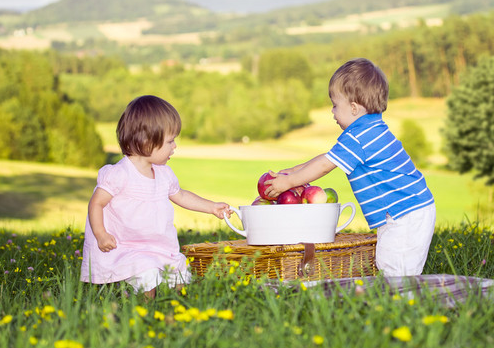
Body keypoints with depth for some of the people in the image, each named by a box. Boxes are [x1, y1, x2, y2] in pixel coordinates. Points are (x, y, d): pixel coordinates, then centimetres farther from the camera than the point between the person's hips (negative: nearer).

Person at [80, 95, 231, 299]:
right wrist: (101, 235, -20)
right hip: (124, 249, -8)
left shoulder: (164, 173, 8)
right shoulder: (120, 174, -17)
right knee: (147, 274, -27)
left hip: (159, 248, 8)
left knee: (179, 267, -1)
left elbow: (180, 196, 25)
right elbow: (96, 203, -12)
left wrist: (212, 207, 26)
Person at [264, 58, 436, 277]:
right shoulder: (371, 130, 17)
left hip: (407, 215, -11)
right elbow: (328, 158, 24)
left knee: (394, 271, -12)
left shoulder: (358, 137, -16)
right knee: (385, 267, 9)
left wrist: (288, 181, -2)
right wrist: (293, 171, 25)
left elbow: (324, 166, -12)